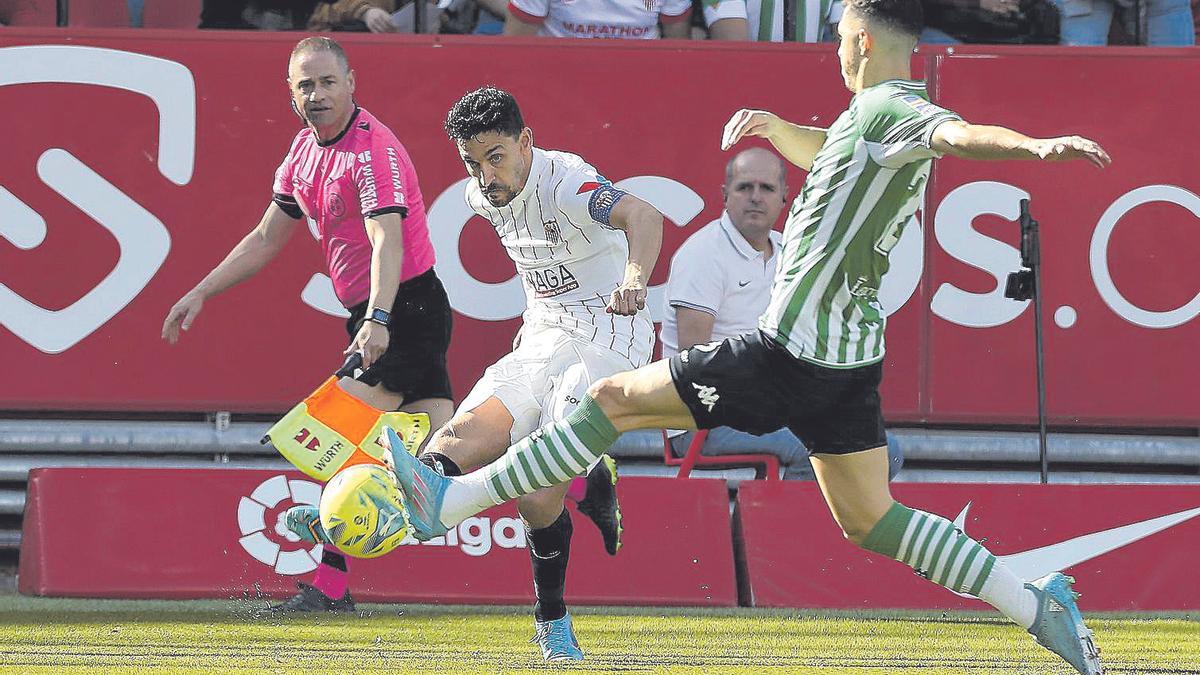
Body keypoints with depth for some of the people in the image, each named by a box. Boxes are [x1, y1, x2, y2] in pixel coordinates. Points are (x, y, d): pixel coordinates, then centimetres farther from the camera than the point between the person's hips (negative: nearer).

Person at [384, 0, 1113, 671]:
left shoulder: (887, 112, -16)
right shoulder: (880, 120, 14)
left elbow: (961, 133, -37)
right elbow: (830, 155, 37)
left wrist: (1035, 146, -55)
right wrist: (776, 126, 21)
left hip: (790, 352, -9)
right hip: (850, 357, 9)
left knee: (615, 400, 0)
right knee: (869, 519, 14)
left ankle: (448, 502, 5)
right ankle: (1036, 603, 5)